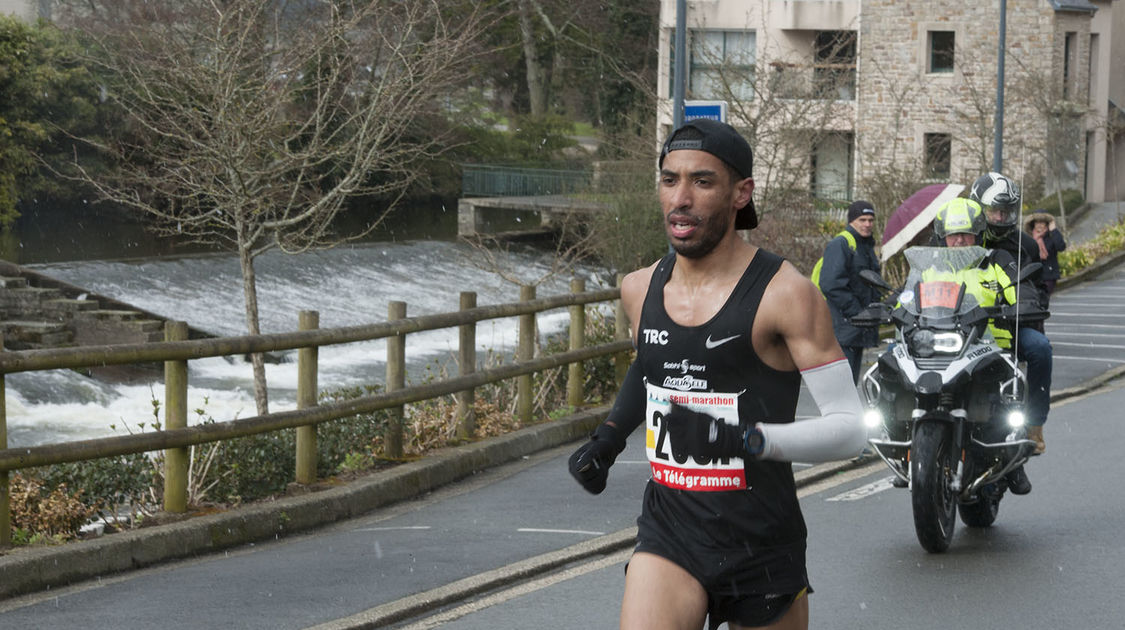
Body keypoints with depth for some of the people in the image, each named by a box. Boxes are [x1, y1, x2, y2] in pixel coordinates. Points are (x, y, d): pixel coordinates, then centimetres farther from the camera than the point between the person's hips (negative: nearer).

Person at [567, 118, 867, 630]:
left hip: (761, 545, -3)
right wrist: (608, 438, 13)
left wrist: (744, 440, -28)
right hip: (668, 533, 3)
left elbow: (849, 428, -15)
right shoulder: (639, 289, 5)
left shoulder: (785, 294, -13)